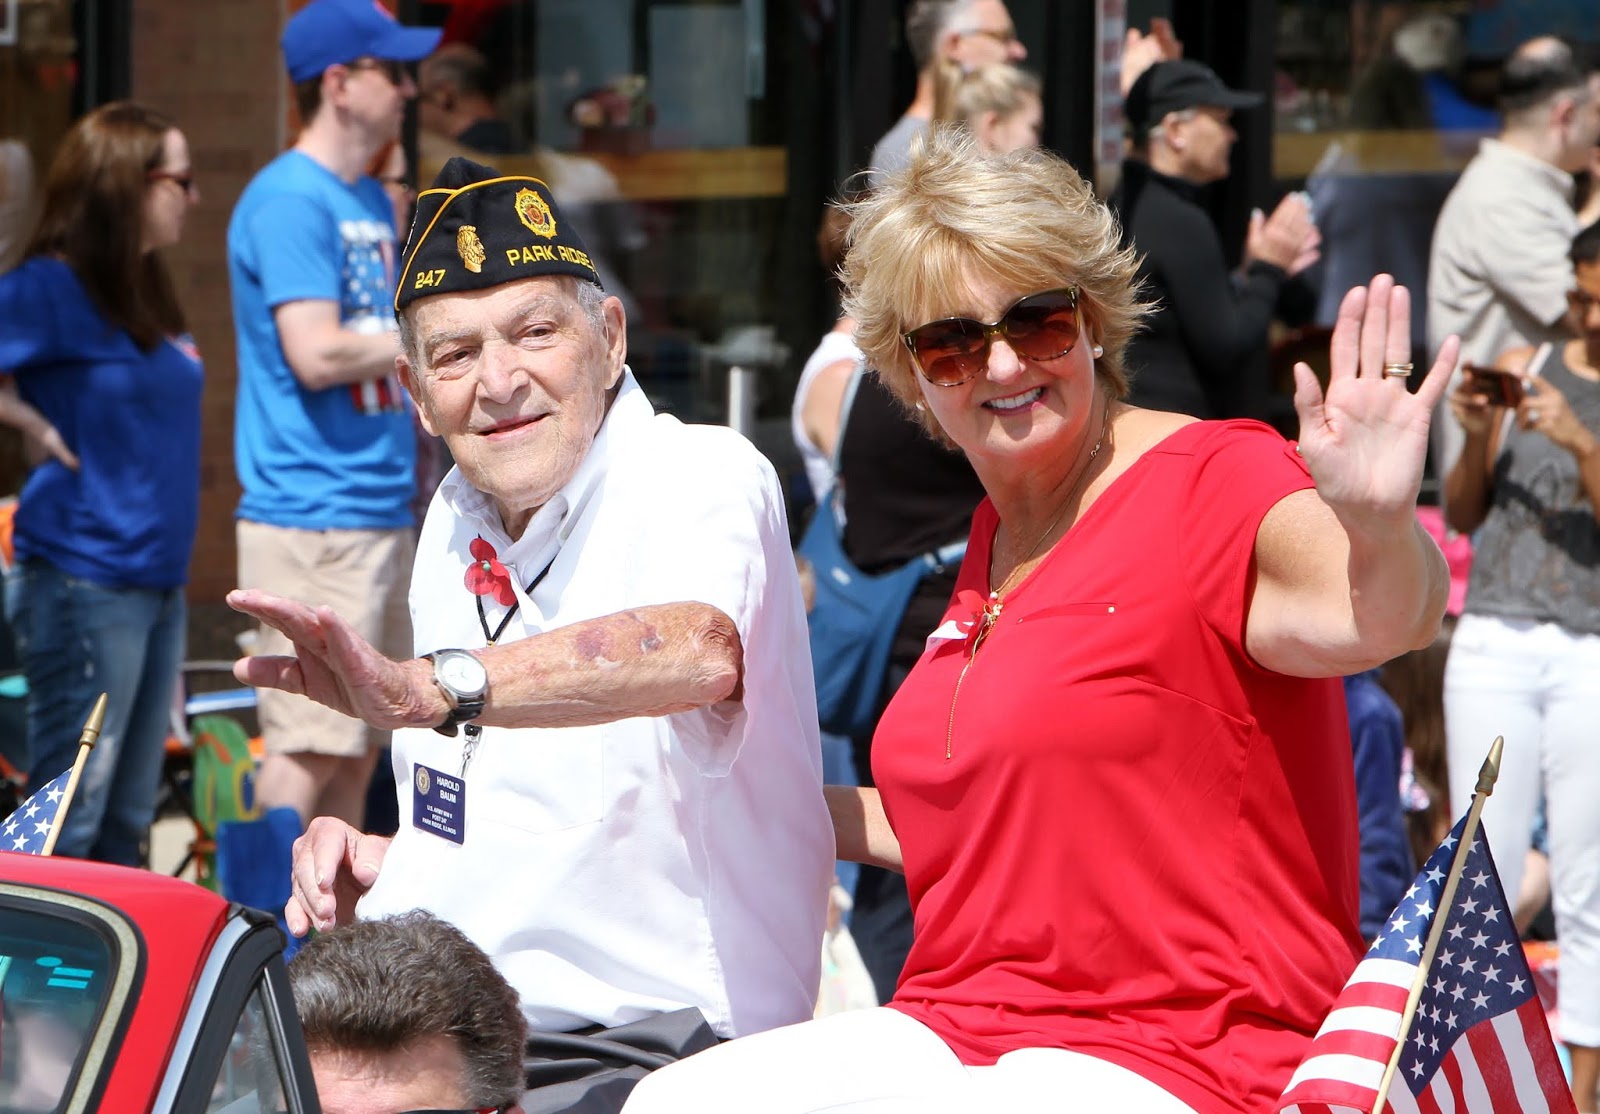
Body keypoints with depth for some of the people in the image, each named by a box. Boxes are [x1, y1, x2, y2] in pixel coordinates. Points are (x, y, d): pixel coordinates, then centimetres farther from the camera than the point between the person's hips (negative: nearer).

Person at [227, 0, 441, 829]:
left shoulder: (371, 203, 18)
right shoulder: (289, 199, -11)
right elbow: (317, 354, -20)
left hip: (381, 506, 10)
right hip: (313, 517, -9)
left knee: (361, 743, 12)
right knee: (310, 745, -11)